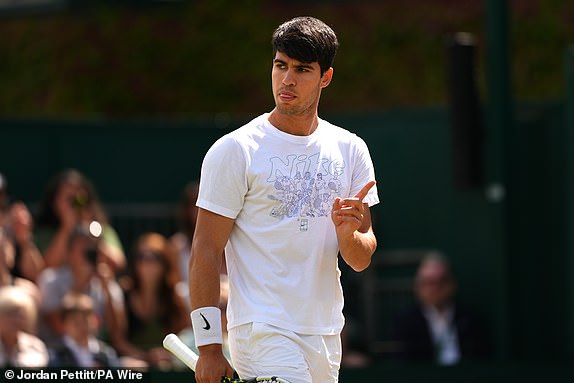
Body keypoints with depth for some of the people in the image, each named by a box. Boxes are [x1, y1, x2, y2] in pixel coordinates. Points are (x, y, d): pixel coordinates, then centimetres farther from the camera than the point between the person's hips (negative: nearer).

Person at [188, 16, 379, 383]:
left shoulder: (350, 150, 10)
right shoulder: (234, 150, -5)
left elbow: (362, 260, 11)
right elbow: (206, 252, -7)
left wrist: (349, 233, -13)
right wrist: (209, 347, -12)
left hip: (327, 338, 5)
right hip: (262, 335, -5)